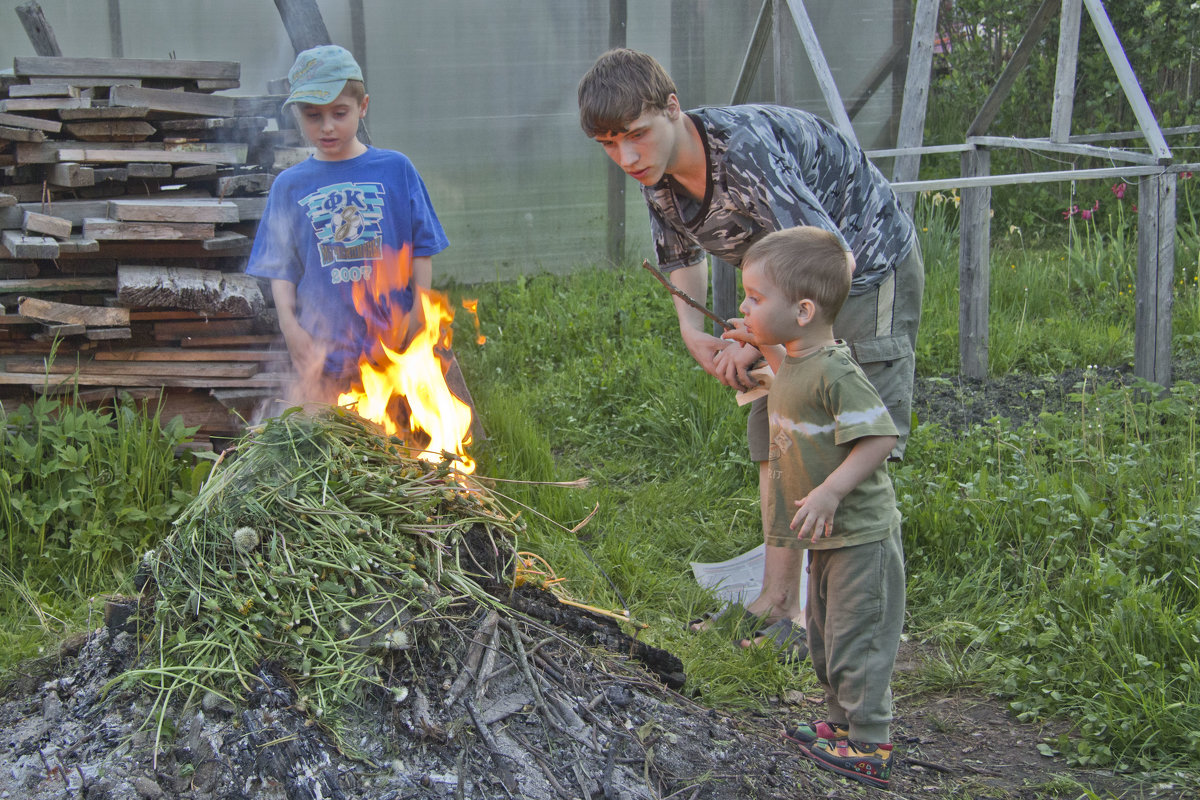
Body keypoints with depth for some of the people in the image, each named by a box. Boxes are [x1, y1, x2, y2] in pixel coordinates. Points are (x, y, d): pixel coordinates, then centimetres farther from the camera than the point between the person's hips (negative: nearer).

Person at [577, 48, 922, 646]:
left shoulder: (746, 147, -36)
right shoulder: (658, 177, -9)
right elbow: (683, 258, 12)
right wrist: (694, 335, -5)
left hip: (872, 267, -8)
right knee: (774, 438, 10)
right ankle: (778, 601, 22)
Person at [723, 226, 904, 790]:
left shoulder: (836, 371, -24)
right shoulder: (798, 360, 6)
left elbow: (879, 437, -27)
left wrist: (830, 492, -32)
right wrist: (765, 347, 20)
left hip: (859, 535, -10)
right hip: (829, 535, 10)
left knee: (856, 639, -2)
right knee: (824, 635, 21)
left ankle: (869, 748, 8)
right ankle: (843, 726, 35)